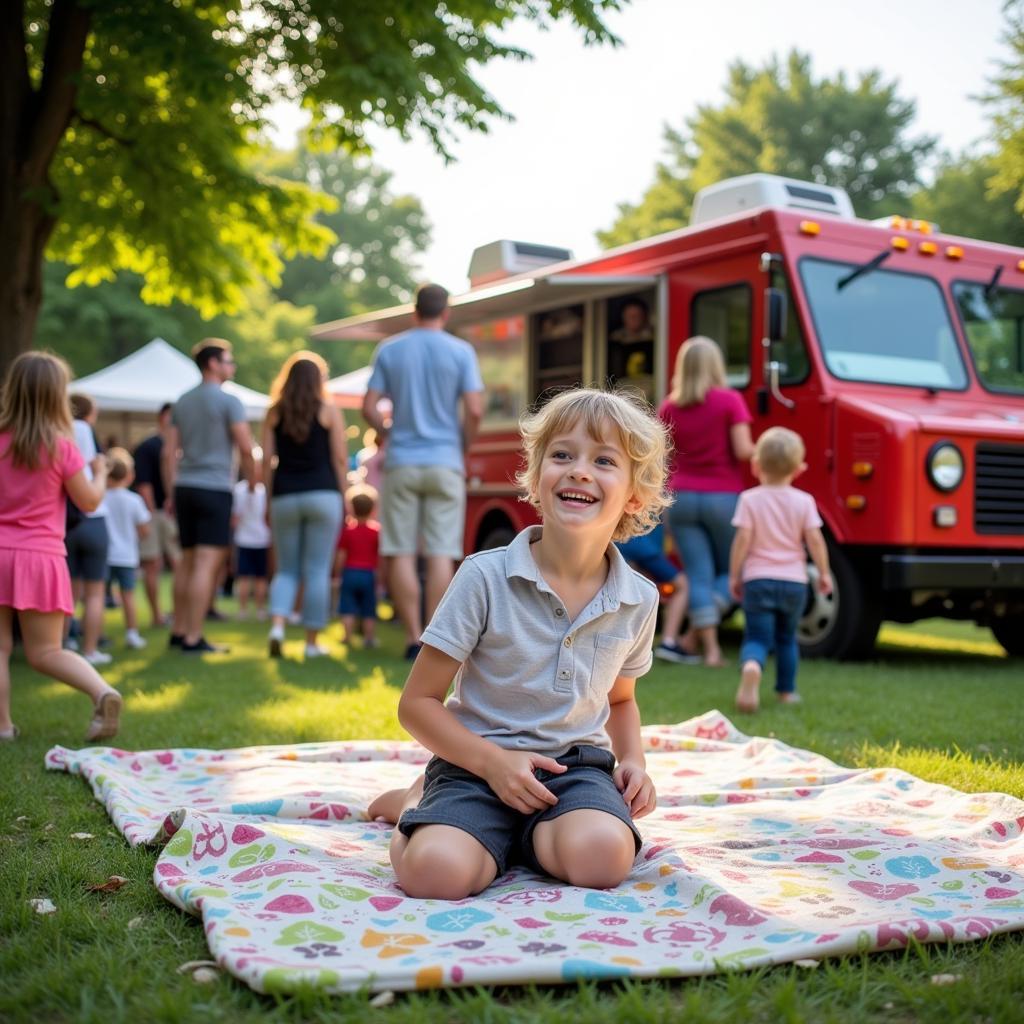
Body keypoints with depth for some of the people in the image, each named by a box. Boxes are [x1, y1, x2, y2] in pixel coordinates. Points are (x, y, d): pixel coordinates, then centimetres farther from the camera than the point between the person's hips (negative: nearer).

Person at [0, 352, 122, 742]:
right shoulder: (61, 446, -5)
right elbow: (89, 502, 3)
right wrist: (100, 473, 20)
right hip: (42, 555, 0)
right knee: (45, 651, 6)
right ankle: (101, 691, -15)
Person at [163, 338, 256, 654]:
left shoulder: (182, 402, 15)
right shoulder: (228, 401, -5)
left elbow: (169, 453, 12)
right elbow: (246, 449, -10)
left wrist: (170, 494, 15)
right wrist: (252, 482, 4)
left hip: (185, 487, 7)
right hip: (215, 488, -7)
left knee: (187, 561, 13)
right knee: (206, 564, -7)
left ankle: (178, 631, 17)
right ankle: (193, 638, -8)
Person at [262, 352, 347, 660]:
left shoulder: (274, 413, 8)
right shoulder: (328, 411, 3)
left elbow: (267, 459, 4)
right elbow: (339, 458, -1)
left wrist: (269, 500, 8)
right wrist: (341, 496, 5)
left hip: (285, 496, 2)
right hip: (322, 494, -2)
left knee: (286, 569, 12)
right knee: (317, 571, 2)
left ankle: (277, 625, -11)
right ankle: (312, 642, 5)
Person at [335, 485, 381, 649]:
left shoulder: (347, 530, -1)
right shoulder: (376, 530, -1)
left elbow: (340, 556, -2)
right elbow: (381, 556, -3)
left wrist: (337, 573, 8)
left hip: (350, 572, 0)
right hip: (369, 574, 1)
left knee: (348, 610, 3)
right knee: (368, 611, 8)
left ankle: (348, 637, -1)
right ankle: (369, 637, 9)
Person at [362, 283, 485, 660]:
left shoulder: (389, 350, 4)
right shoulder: (461, 351, -1)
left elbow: (369, 408, 0)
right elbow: (474, 411, -7)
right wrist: (463, 446, 9)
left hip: (401, 463, 1)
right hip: (445, 463, -1)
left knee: (402, 554, 5)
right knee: (441, 555, 1)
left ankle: (413, 638, 5)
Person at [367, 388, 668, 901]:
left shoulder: (639, 600, 0)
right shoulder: (485, 577, -12)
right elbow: (417, 703, -8)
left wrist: (633, 761, 2)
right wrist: (493, 762, -19)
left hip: (576, 764, 3)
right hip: (478, 762, -2)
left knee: (602, 855, -30)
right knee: (435, 871, -29)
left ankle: (524, 834, 6)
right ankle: (418, 805, 9)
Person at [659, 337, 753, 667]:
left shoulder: (668, 407, 3)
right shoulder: (729, 401, -7)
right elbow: (743, 451, -12)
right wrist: (761, 451, 9)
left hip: (681, 498, 3)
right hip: (724, 497, -3)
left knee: (699, 575, 4)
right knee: (732, 570, 14)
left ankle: (710, 646, 1)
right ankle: (698, 628, -6)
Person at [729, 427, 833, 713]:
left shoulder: (750, 499, -5)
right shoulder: (804, 501, 0)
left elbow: (743, 539, -9)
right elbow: (815, 540, -5)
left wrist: (734, 575, -2)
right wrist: (824, 573, 6)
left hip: (757, 579, -2)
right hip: (794, 581, 2)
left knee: (756, 638, -4)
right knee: (787, 638, 20)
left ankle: (751, 667, -35)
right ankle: (787, 690, 24)